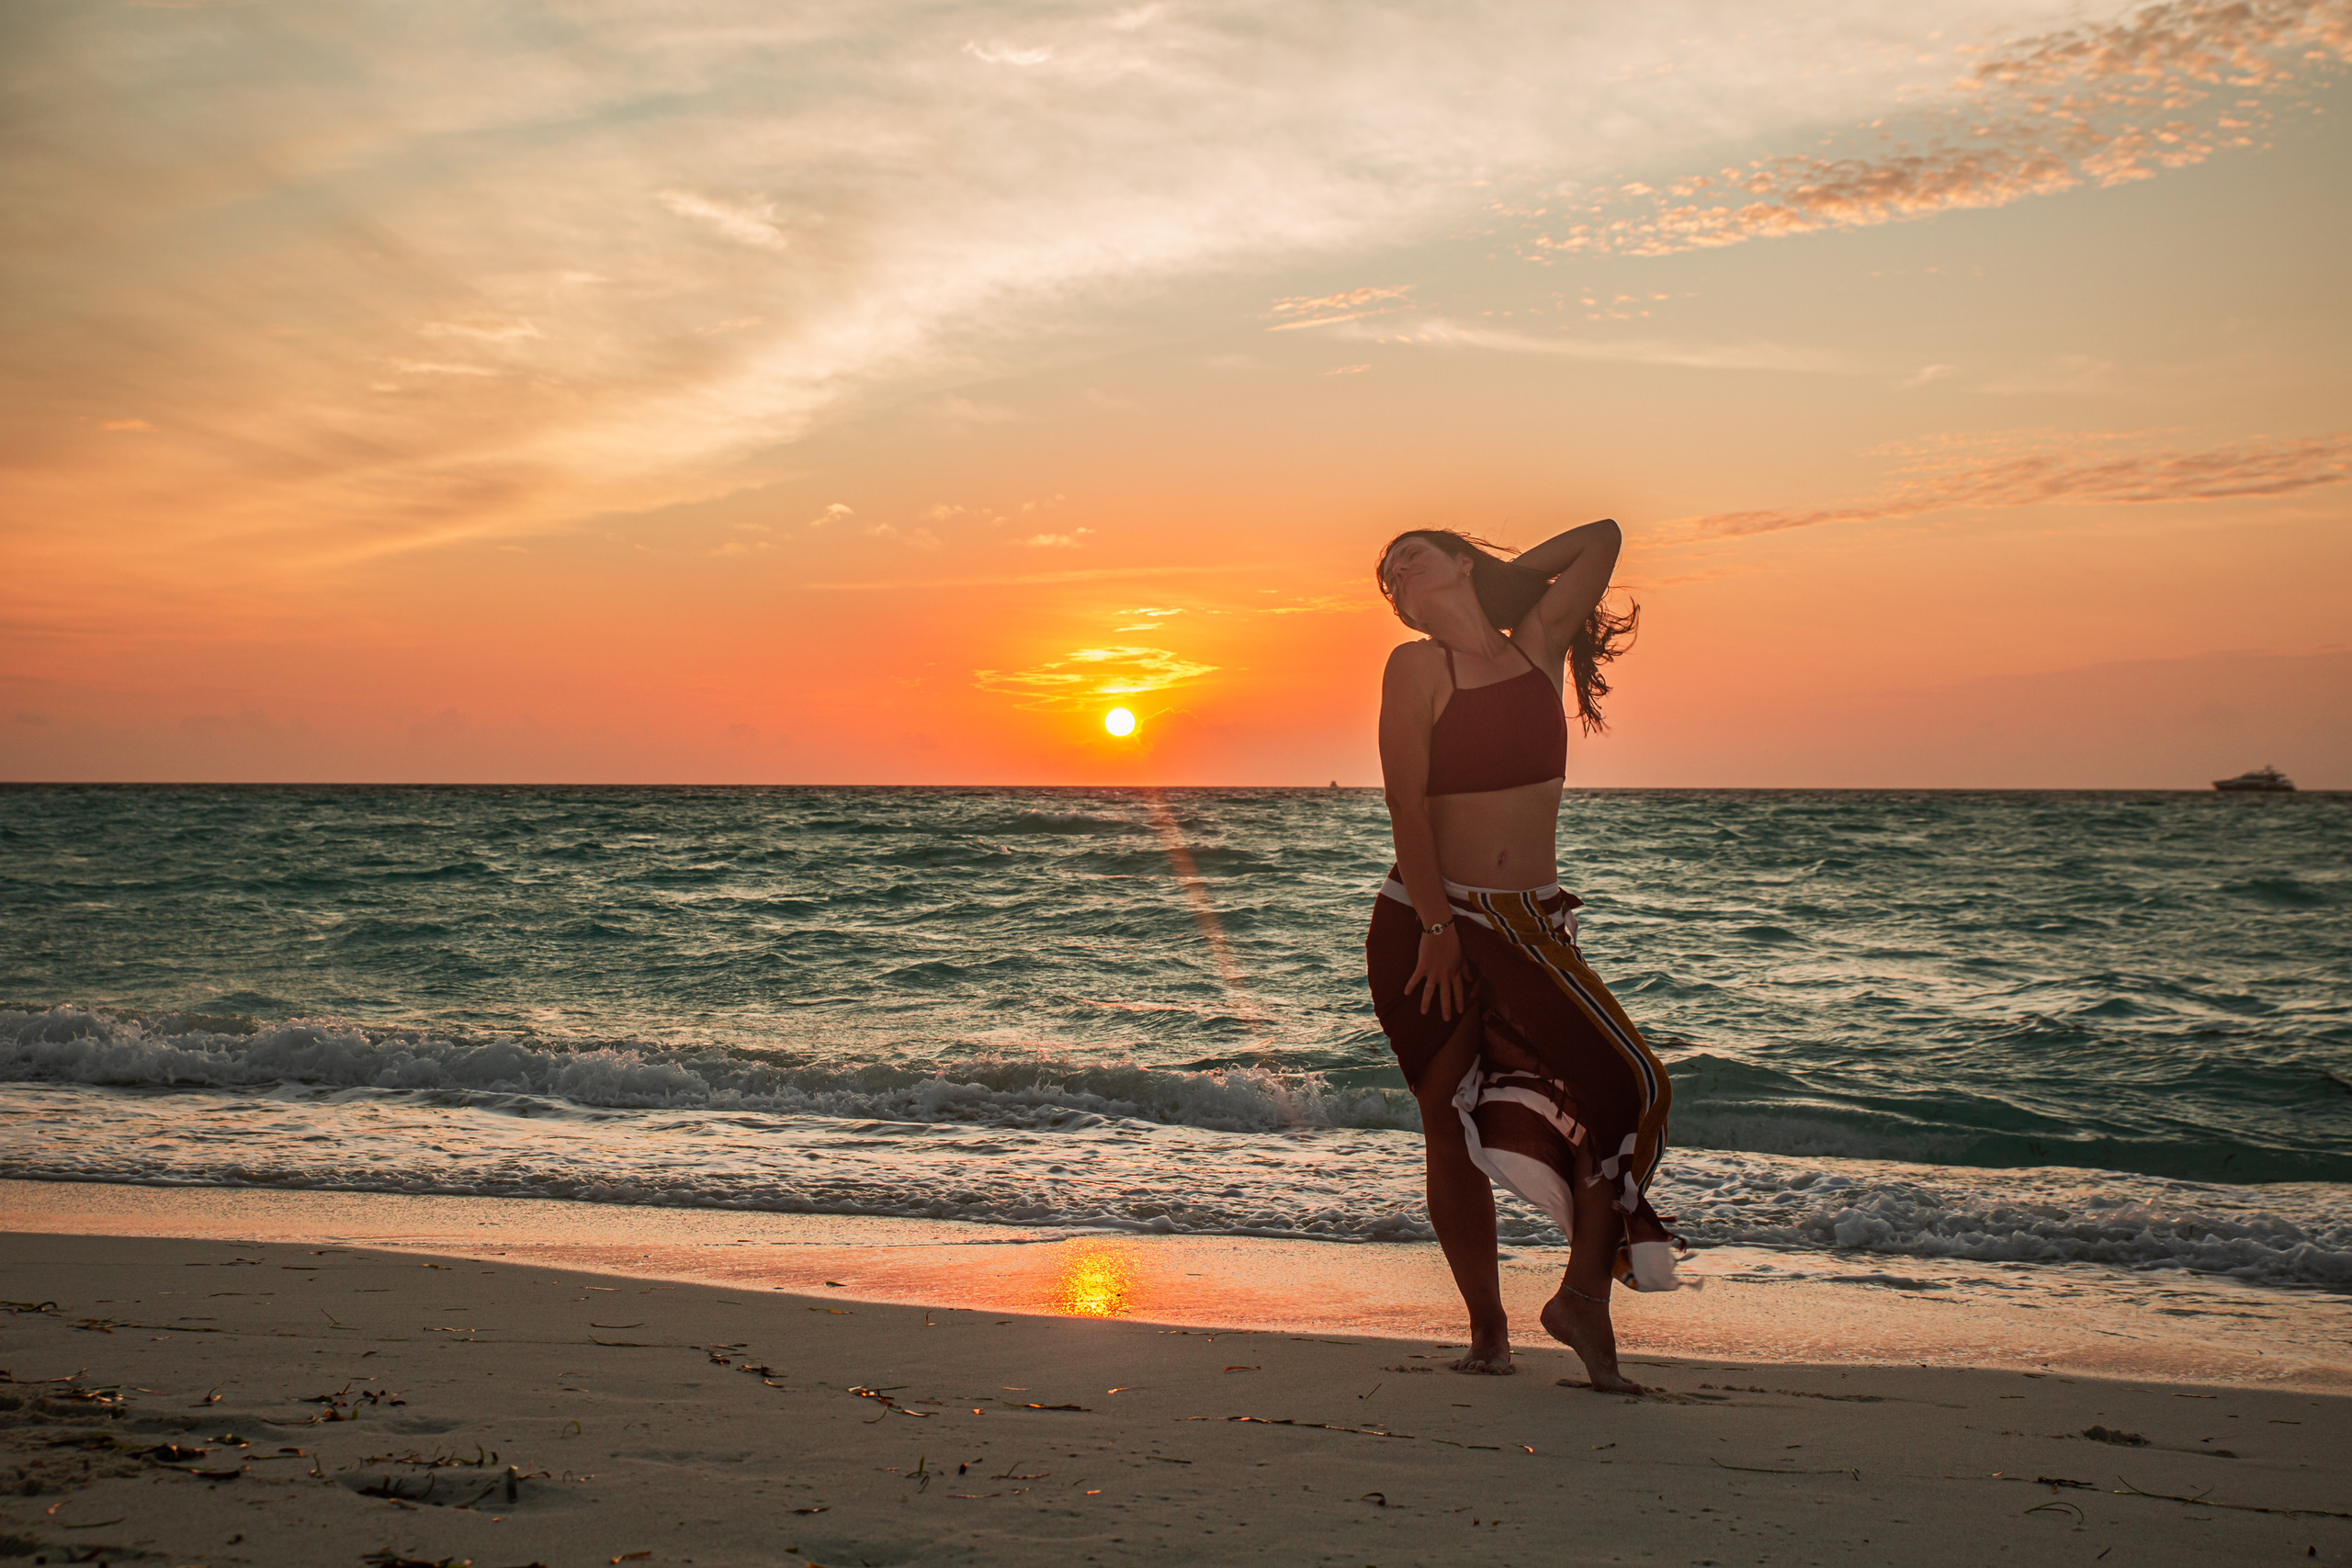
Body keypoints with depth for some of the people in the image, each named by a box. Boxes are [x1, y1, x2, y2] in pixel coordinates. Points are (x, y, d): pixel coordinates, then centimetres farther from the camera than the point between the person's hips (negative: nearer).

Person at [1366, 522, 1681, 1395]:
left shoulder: (1537, 644, 8)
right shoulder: (1418, 666, -2)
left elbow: (1602, 538, 16)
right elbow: (1406, 803, -8)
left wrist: (1502, 575, 17)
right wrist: (1437, 928, -13)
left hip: (1533, 928, 3)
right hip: (1428, 922, -2)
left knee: (1628, 1088, -13)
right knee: (1452, 1129, 1)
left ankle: (1584, 1296, 2)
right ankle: (1488, 1331, 14)